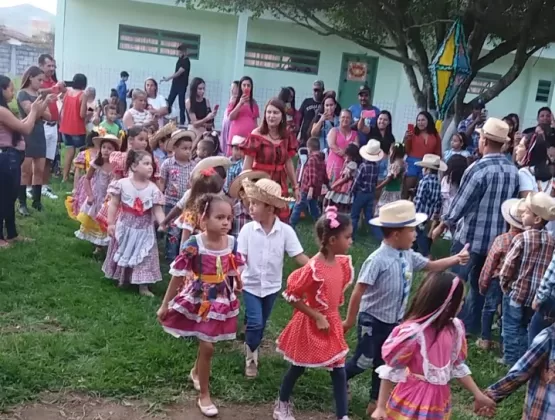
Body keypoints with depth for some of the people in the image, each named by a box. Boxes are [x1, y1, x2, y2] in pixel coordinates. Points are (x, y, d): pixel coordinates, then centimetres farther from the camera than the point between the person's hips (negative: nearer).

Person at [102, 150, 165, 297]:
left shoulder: (153, 188, -9)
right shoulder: (122, 184, -11)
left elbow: (157, 210, -10)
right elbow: (114, 204, -5)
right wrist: (111, 223, -9)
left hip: (144, 231, 1)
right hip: (125, 228, 0)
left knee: (144, 258, 4)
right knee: (123, 254, 18)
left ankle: (143, 286, 14)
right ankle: (121, 279, 40)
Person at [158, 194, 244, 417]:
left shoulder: (232, 243, -10)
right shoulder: (193, 245, -22)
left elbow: (235, 272, 6)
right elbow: (178, 277, -13)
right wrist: (165, 305, -8)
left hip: (222, 301, 4)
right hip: (199, 301, -4)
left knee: (206, 343, 21)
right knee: (207, 346, -1)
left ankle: (196, 372, 52)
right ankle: (204, 395, 19)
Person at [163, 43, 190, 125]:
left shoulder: (186, 62, -16)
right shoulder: (180, 59, 9)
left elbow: (179, 72, -25)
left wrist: (168, 78, -30)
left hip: (182, 85, -8)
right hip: (175, 84, 8)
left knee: (181, 103, -5)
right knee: (169, 101, 7)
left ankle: (182, 121, 0)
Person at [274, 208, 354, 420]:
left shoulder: (343, 263, -5)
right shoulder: (313, 269, -27)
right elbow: (293, 296, -21)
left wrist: (333, 315, 8)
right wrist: (317, 317, -19)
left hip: (332, 322, 6)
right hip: (311, 324, -6)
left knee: (339, 371, 7)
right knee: (297, 368, 14)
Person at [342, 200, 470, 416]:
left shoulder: (408, 256, -3)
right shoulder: (378, 260, -27)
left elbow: (431, 266, 12)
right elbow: (359, 290, -24)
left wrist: (456, 259, -3)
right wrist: (350, 320, -17)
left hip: (394, 321, 7)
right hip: (373, 320, -7)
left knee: (384, 362, 16)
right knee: (364, 361, 6)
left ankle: (376, 402, 33)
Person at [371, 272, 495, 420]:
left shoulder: (454, 329, -5)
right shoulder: (412, 332, -24)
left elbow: (458, 367, 9)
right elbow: (391, 371, -15)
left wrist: (478, 395, 9)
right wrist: (381, 407, -11)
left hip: (439, 402, 6)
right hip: (411, 402, -6)